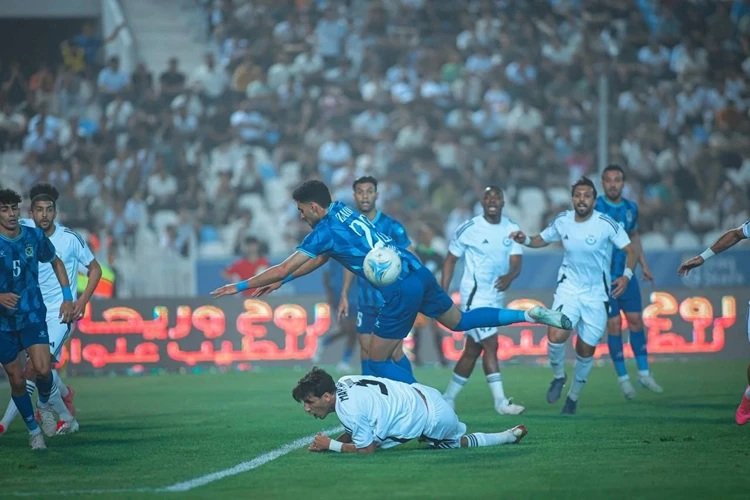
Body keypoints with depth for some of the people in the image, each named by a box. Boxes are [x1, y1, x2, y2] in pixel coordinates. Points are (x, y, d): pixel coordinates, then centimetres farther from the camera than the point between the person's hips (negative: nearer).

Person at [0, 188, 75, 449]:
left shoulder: (34, 236, -4)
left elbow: (56, 263, 15)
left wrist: (67, 298, 8)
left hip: (33, 314, 1)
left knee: (42, 369, -17)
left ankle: (45, 403, 17)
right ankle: (33, 430, 22)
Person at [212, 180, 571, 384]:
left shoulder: (325, 231, -9)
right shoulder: (344, 211, 15)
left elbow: (283, 268, -5)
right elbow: (319, 260, 26)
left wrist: (242, 286, 5)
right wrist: (280, 282, 26)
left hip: (400, 290, -9)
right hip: (418, 272, 9)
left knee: (378, 361, 0)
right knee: (458, 321, 24)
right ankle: (530, 315, 16)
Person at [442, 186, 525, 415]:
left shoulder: (512, 230, 4)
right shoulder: (469, 229, -8)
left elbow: (516, 264, -5)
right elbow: (450, 261, 0)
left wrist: (509, 276, -28)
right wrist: (443, 293, -6)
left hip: (496, 297, 6)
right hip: (475, 296, -6)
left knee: (472, 351, 11)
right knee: (491, 346, -13)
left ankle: (448, 398, 23)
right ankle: (501, 402, -12)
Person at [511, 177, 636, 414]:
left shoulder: (606, 224, -15)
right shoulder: (562, 221, -4)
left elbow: (630, 250, -8)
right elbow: (542, 239, 14)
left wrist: (626, 275, -24)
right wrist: (525, 240, -7)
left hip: (597, 293, -1)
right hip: (569, 287, 1)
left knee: (586, 350, 6)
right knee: (556, 335, -22)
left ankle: (574, 396, 30)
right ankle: (558, 376, 8)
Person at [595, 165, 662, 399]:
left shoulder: (630, 208, 6)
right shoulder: (595, 207, -10)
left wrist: (644, 265, 18)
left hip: (627, 274, 5)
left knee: (636, 320, 5)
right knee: (614, 324, -3)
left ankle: (644, 373, 15)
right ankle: (623, 378, 6)